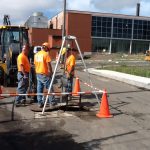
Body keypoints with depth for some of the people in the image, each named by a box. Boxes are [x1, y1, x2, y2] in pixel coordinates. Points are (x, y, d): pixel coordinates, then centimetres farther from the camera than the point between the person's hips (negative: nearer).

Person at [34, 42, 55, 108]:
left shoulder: (36, 54, 12)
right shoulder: (46, 54, -10)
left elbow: (35, 64, 16)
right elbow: (49, 65, -14)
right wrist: (51, 72, -7)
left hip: (38, 74, 7)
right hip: (45, 74, -7)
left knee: (39, 89, 8)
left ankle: (40, 103, 11)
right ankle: (52, 102, 4)